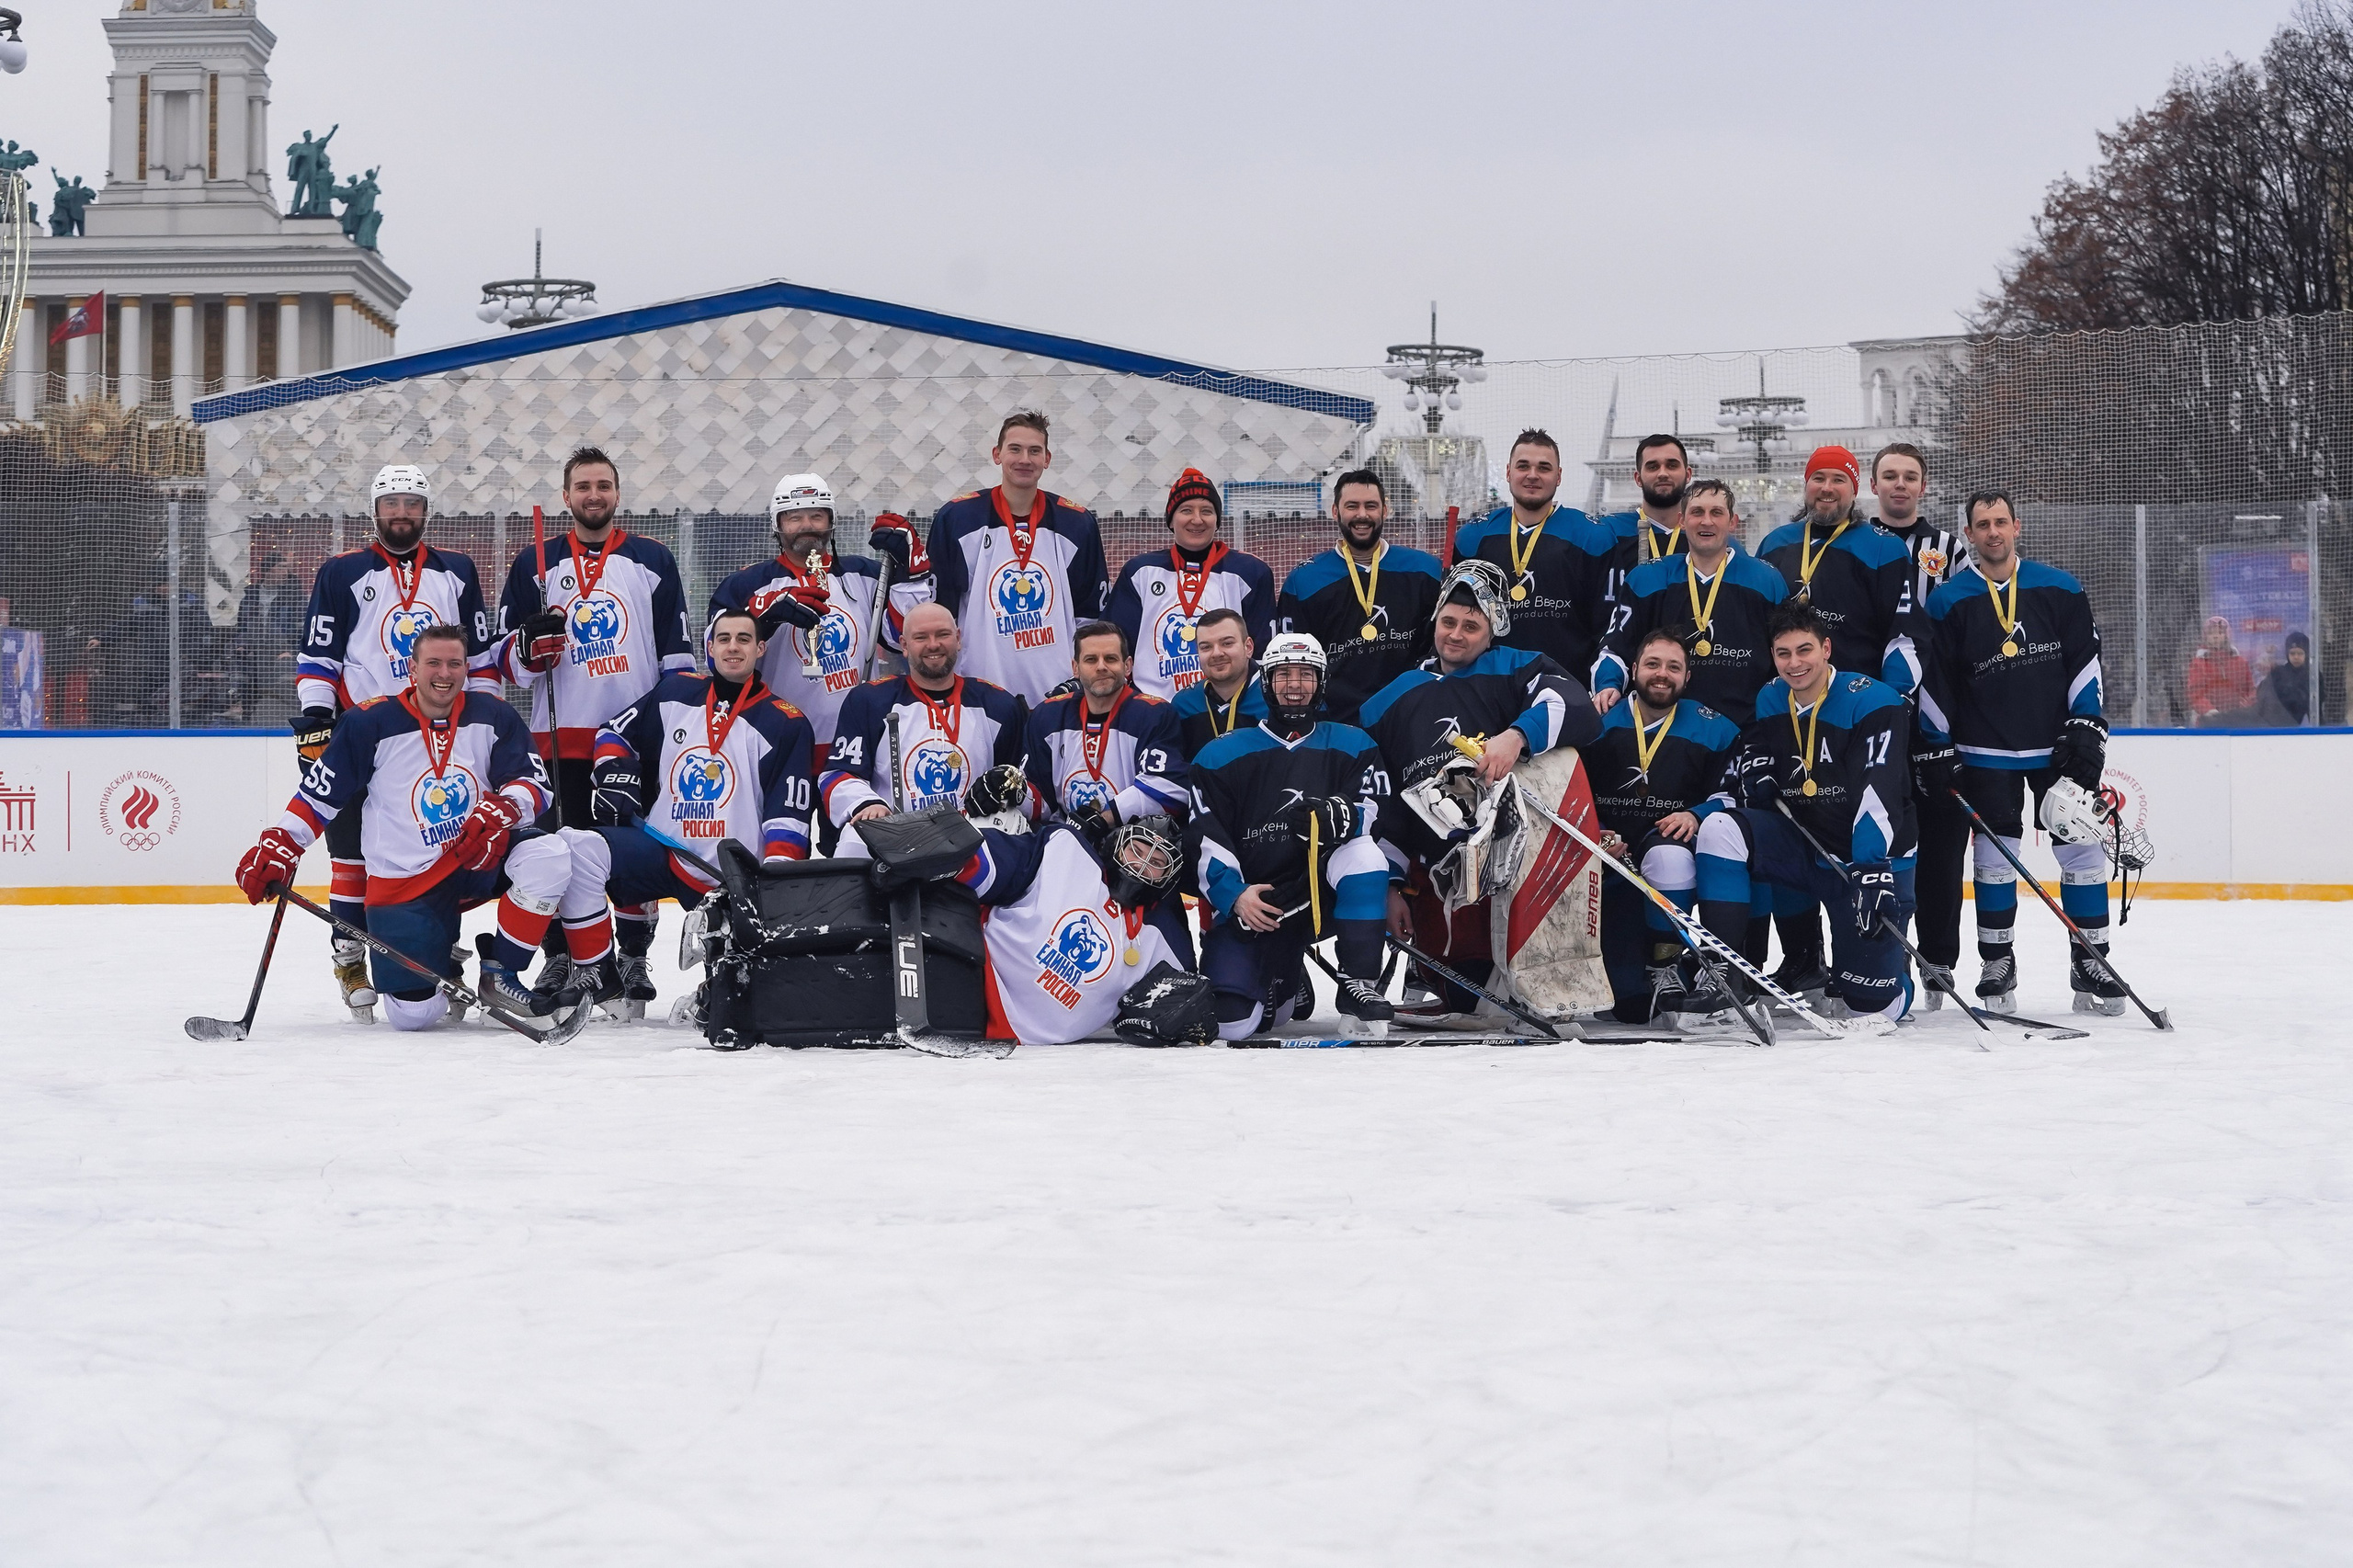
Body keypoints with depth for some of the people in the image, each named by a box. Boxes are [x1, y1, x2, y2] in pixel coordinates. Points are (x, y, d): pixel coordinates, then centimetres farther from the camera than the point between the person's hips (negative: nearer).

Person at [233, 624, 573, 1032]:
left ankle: (500, 977, -11)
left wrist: (502, 810, -27)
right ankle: (441, 964, 23)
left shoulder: (491, 716, 0)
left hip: (478, 861, 3)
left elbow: (534, 782, -6)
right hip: (403, 885, -2)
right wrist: (278, 847, -11)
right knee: (413, 1013, -17)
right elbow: (318, 794, -2)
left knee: (549, 854, -30)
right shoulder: (371, 724, -7)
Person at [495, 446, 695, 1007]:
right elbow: (504, 655, 9)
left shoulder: (653, 560, 9)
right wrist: (530, 644, -12)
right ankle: (560, 955, 9)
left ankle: (634, 956, 10)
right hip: (561, 733, 0)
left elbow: (678, 648, 9)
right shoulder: (536, 563, 10)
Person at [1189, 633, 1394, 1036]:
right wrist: (1234, 896, -17)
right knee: (1231, 1023, -18)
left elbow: (1373, 813, -9)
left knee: (1362, 852, -33)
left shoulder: (1352, 746, 7)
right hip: (1247, 902, 0)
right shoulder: (1222, 755, 5)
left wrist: (1338, 815, -31)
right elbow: (1206, 842, -1)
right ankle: (1284, 987, 21)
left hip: (1322, 897, 0)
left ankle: (1359, 986, -23)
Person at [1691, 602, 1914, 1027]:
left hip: (1872, 860, -5)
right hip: (1804, 846, 5)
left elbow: (1879, 796, -29)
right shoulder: (1769, 702, 2)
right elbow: (1745, 791, 9)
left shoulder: (1873, 702, -18)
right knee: (1721, 829, -23)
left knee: (1871, 1005, -8)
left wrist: (1873, 873, -39)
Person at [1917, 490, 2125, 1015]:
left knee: (2082, 846, -1)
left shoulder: (2060, 591, 1)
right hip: (1987, 752, -1)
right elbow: (1934, 682, 0)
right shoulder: (1949, 601, -2)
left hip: (2058, 747, 1)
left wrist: (2085, 728, -3)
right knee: (1995, 856, 1)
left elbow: (2084, 661, 3)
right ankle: (1997, 965, 12)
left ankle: (2092, 962, 7)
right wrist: (1936, 750, -3)